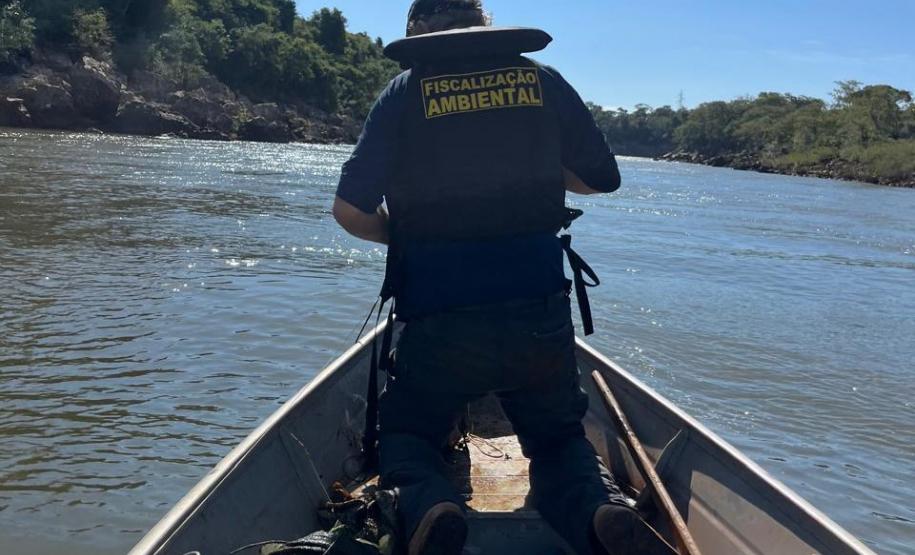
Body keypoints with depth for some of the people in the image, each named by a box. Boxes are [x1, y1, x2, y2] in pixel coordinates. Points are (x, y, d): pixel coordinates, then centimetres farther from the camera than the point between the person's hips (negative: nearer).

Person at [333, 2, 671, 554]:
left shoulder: (407, 91, 0)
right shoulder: (544, 80, 6)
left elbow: (350, 209, -4)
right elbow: (604, 178, 14)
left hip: (439, 321, -2)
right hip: (542, 316, 2)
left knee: (406, 432, 22)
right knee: (558, 435, 24)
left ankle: (430, 508, -13)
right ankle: (602, 508, -9)